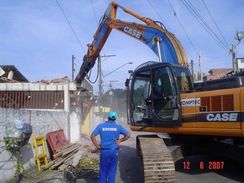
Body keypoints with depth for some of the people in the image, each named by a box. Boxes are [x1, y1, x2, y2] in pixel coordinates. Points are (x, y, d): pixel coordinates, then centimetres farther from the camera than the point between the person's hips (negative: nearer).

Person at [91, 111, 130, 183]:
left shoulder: (100, 126, -1)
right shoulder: (118, 127, -2)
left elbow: (92, 136, -9)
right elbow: (128, 135, -7)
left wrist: (97, 146, -2)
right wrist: (120, 141, 0)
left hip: (104, 151, 0)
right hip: (114, 151, 0)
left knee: (103, 170, 13)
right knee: (112, 170, 10)